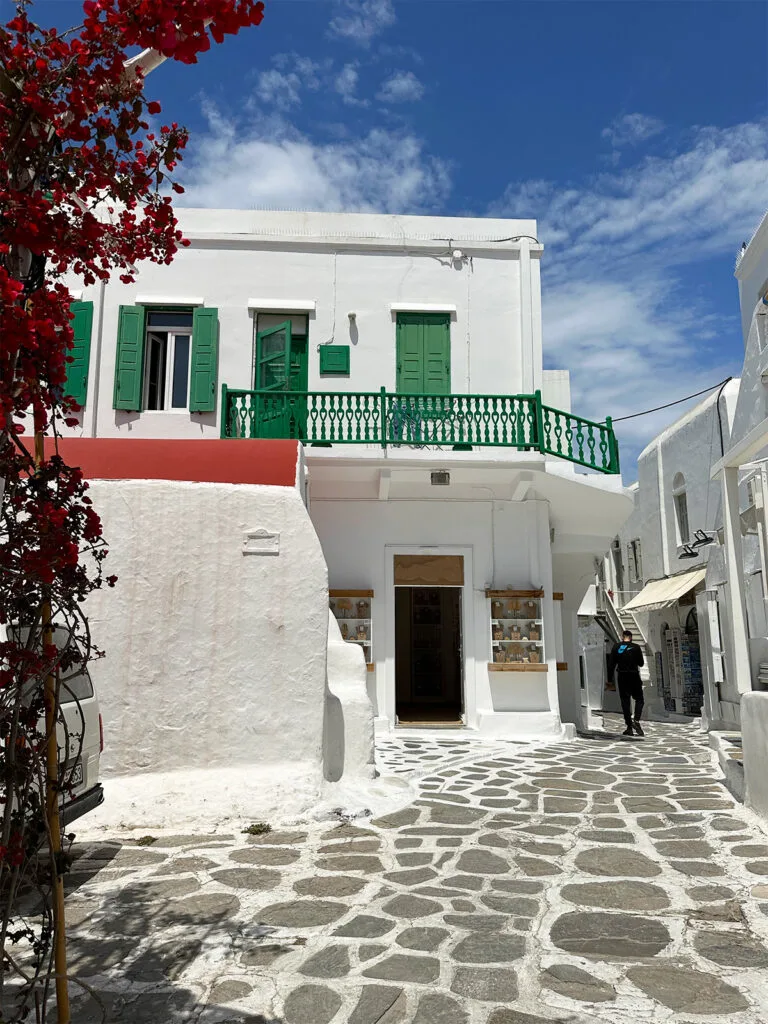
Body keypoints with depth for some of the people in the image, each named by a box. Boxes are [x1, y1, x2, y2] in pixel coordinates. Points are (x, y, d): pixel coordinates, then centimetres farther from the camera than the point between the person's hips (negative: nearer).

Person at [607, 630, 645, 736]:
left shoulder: (616, 647, 2)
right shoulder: (636, 647, -2)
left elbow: (611, 664, 0)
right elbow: (641, 663, 4)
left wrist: (610, 679, 4)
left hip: (622, 677, 1)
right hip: (634, 677, -1)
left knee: (625, 701, 5)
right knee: (639, 699, 10)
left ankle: (629, 726, 5)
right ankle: (636, 720, -11)